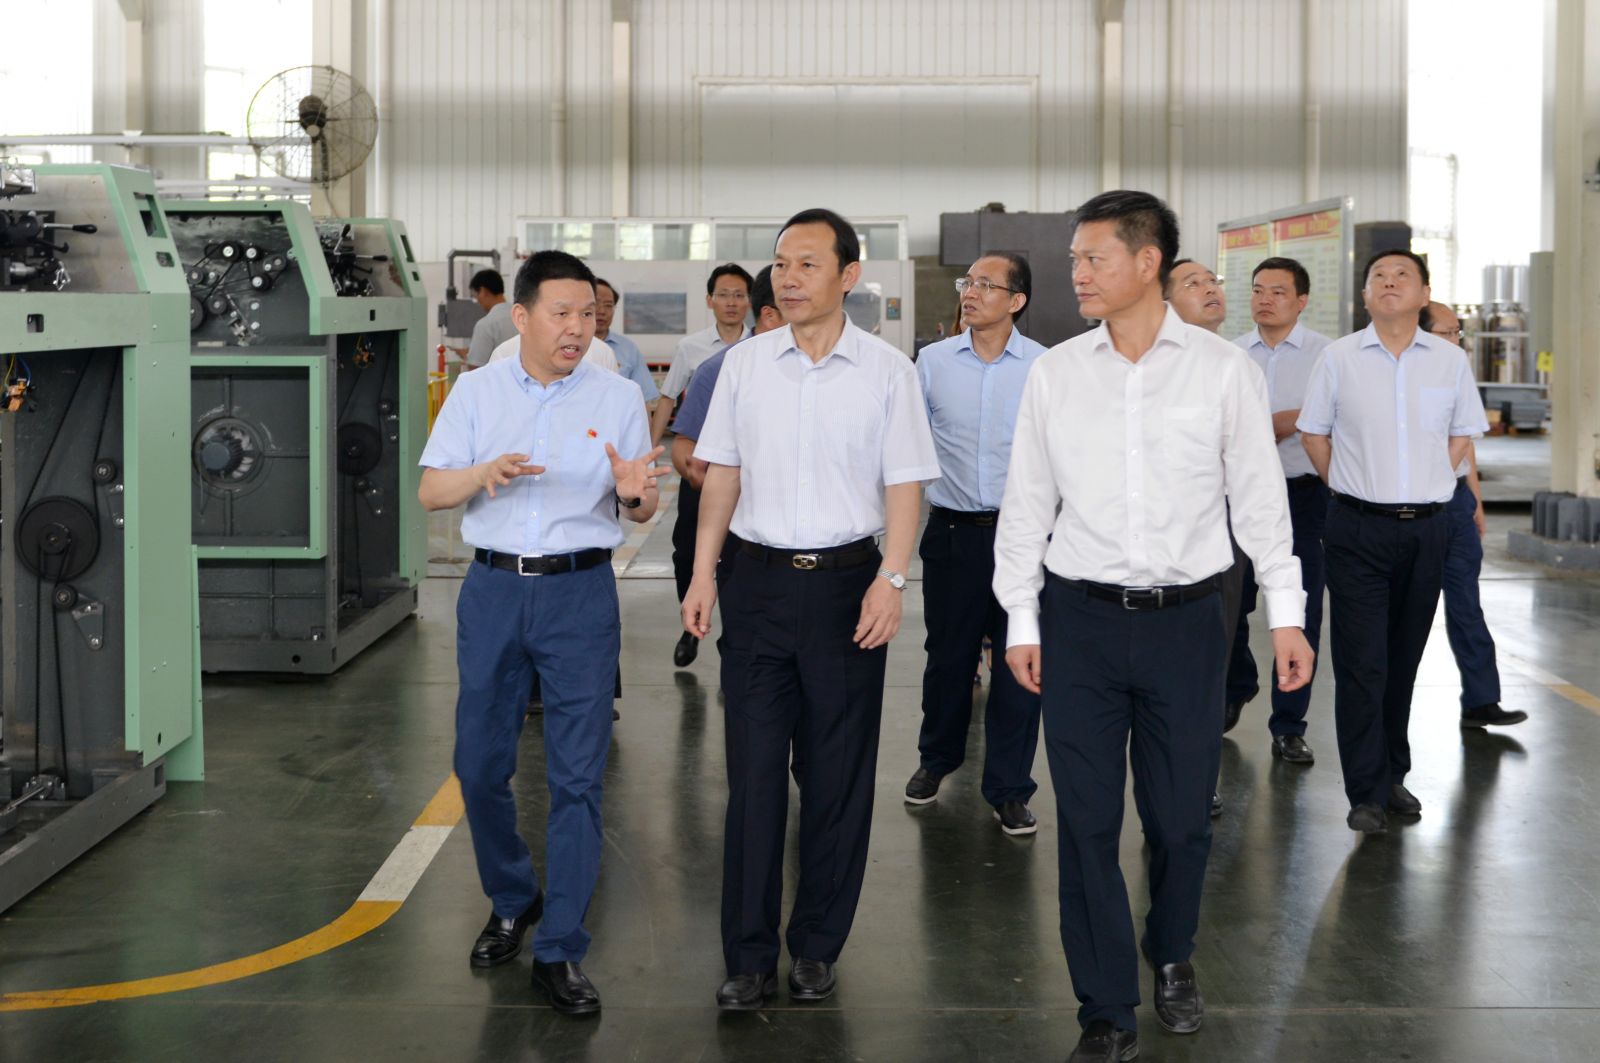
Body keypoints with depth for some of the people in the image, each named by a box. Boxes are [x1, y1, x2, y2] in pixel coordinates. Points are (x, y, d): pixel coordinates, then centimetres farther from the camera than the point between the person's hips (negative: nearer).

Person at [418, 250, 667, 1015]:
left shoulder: (617, 397, 1)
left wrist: (634, 492, -20)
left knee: (576, 776, -3)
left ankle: (559, 952, 5)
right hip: (493, 587, 2)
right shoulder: (476, 391, 4)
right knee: (480, 764, 9)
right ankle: (511, 902, 33)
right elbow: (430, 492, 1)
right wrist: (483, 474, -19)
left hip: (580, 592, -2)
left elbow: (641, 512, 4)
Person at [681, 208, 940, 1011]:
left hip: (846, 582, -1)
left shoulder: (887, 371, -3)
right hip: (760, 580, 2)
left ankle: (817, 949, 20)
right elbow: (723, 474, 9)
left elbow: (904, 485, -3)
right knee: (753, 772, 3)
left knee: (837, 777, 7)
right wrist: (702, 574, 5)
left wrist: (890, 580, -12)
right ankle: (748, 955, 12)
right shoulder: (744, 364, 4)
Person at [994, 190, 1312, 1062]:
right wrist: (1022, 621, 5)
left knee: (1180, 816, 8)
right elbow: (1026, 502, 7)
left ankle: (1172, 958, 36)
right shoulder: (1053, 373, 2)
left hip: (1185, 621, -1)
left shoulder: (1223, 369, -2)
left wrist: (1285, 613, 0)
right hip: (1080, 620, 1)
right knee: (1086, 821, 3)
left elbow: (1258, 495, 3)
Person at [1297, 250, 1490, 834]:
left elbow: (1462, 435, 15)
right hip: (1358, 529, -2)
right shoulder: (1338, 358, -1)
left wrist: (1425, 488, 6)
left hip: (1426, 528, 2)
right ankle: (1367, 792, 2)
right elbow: (1313, 433, 8)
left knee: (1404, 661, 11)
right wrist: (1354, 488, 5)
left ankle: (1393, 775, 24)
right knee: (1361, 663, -4)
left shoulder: (1450, 360, 4)